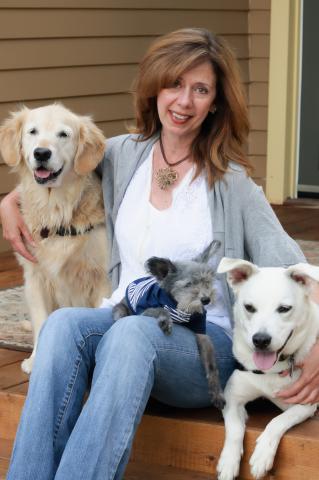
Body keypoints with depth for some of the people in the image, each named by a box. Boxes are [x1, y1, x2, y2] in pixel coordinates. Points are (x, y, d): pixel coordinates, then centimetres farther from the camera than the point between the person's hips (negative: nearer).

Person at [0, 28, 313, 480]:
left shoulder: (232, 181, 2)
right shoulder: (122, 154, 13)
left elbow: (290, 272, -5)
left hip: (205, 345, -3)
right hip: (120, 321, 3)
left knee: (133, 332, -38)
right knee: (64, 323, -32)